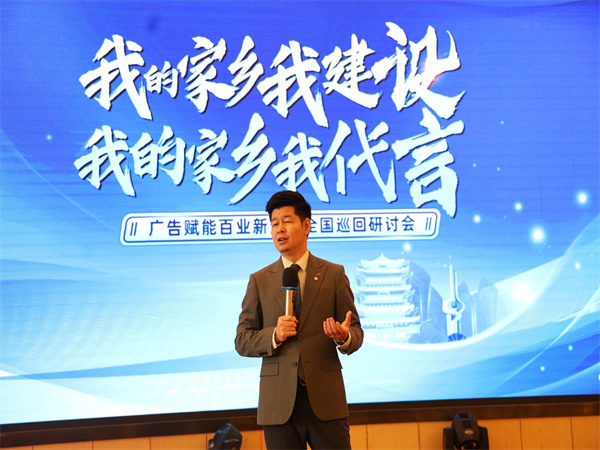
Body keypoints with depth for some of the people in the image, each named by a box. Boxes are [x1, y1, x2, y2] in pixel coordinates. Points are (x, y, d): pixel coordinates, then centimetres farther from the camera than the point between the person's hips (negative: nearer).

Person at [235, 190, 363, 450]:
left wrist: (344, 337, -17)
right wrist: (274, 336, -13)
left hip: (326, 399, 0)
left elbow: (356, 332, 6)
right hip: (278, 403, 1)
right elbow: (242, 341, 6)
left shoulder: (334, 274, 7)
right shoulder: (259, 281, 8)